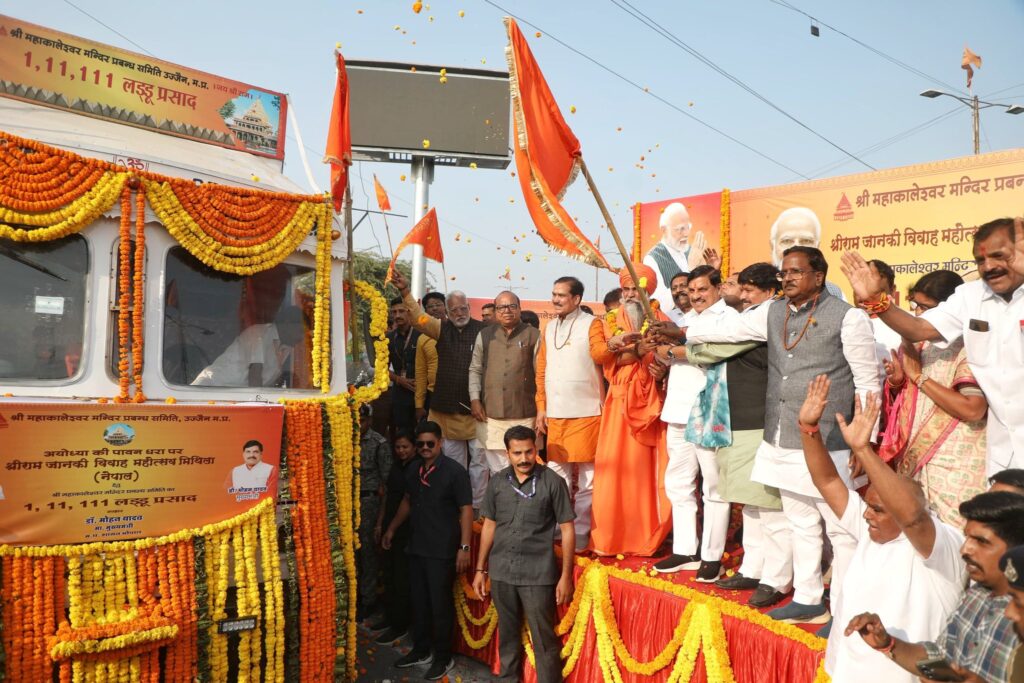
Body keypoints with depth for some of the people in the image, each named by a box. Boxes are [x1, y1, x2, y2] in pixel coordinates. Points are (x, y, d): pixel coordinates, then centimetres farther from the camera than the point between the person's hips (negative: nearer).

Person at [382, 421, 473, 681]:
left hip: (442, 551, -6)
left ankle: (443, 658, 18)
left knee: (441, 604, 3)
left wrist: (464, 547, -18)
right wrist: (391, 529, 27)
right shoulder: (412, 471, 8)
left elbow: (466, 510, -13)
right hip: (416, 547, 6)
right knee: (419, 601, 15)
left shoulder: (455, 471, -12)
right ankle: (421, 650, 32)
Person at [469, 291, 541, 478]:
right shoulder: (485, 335, 11)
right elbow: (475, 369, 13)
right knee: (497, 469, 7)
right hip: (490, 415, 2)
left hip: (524, 415, -2)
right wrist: (475, 400, 3)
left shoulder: (533, 335, 3)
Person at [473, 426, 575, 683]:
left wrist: (566, 576, -6)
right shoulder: (497, 482, 3)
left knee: (544, 639, 3)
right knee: (507, 633, 17)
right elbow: (489, 526, 11)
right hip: (501, 572, 4)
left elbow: (567, 530, -4)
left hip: (538, 574, -3)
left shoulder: (553, 482, -7)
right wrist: (480, 569, 10)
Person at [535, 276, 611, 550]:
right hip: (555, 414, 5)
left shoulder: (591, 323, -4)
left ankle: (580, 536, 14)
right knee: (556, 476, 13)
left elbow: (599, 353, -21)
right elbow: (541, 370, 13)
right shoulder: (549, 328, 12)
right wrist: (541, 407, 7)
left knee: (585, 478, 4)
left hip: (585, 413, -5)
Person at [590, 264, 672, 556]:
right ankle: (610, 538, 5)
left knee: (647, 469, 0)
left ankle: (646, 538, 11)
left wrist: (663, 371, -18)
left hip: (649, 402, 0)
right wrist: (642, 350, -20)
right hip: (620, 403, 0)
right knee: (616, 468, -3)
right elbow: (611, 359, -6)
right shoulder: (612, 321, 9)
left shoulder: (661, 321, 8)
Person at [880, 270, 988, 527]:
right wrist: (896, 382, -5)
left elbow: (972, 409, -24)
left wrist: (919, 376, -17)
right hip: (913, 462, 7)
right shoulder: (918, 344, 9)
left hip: (953, 471, -6)